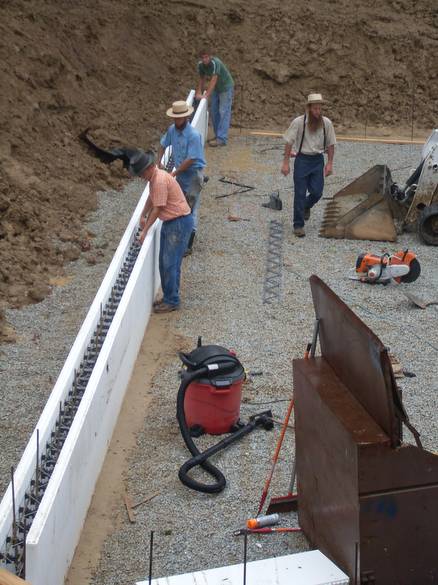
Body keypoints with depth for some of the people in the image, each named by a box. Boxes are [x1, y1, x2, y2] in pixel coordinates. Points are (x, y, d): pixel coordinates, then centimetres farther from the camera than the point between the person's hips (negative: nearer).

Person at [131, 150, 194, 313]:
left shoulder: (160, 181, -24)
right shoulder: (154, 177, 7)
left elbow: (157, 209, -21)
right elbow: (151, 198, 25)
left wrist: (145, 231, -15)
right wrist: (143, 216, 20)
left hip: (180, 222, -10)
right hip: (170, 222, 10)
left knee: (170, 263, -6)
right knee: (163, 262, 13)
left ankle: (172, 301, 3)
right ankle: (168, 297, 23)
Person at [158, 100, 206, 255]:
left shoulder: (194, 135, -25)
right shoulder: (172, 129, -4)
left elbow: (191, 159, -24)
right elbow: (163, 145, 14)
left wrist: (174, 173, -21)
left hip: (193, 174, -7)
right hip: (180, 173, 7)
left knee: (191, 208, -4)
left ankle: (188, 246, 0)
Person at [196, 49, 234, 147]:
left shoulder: (215, 63, -30)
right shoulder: (201, 65, -8)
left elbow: (213, 80, -33)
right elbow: (202, 78, 5)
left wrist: (206, 95, -36)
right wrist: (198, 92, -5)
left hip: (226, 87, -8)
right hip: (216, 88, 8)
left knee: (223, 112, -11)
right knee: (214, 112, 9)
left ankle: (222, 139, -15)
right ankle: (218, 135, 18)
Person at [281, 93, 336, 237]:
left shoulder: (327, 123, -4)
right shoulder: (298, 122, -12)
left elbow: (330, 144, 5)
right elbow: (289, 143, -6)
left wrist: (329, 163, 1)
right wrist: (286, 163, -8)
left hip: (318, 160, 2)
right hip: (302, 159, -2)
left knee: (317, 192, 0)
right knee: (300, 194, -1)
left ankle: (306, 206, 35)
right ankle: (298, 225, 9)